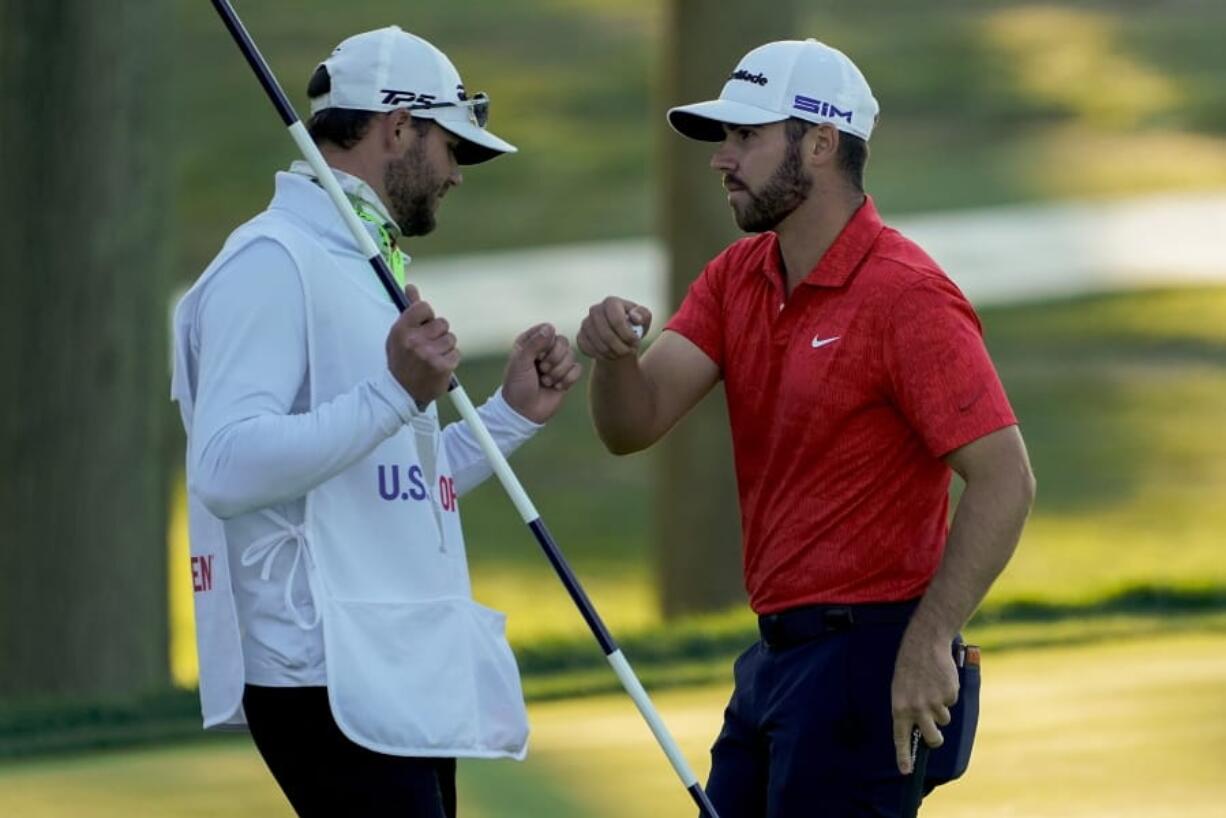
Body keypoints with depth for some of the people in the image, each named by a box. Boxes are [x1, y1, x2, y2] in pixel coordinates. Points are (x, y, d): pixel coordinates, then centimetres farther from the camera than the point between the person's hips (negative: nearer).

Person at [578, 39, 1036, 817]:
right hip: (778, 651, 9)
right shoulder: (738, 277, 10)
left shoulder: (905, 297, -15)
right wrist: (615, 352, -20)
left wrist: (928, 643, -24)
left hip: (867, 658, -9)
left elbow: (1004, 481, -21)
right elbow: (634, 425, 2)